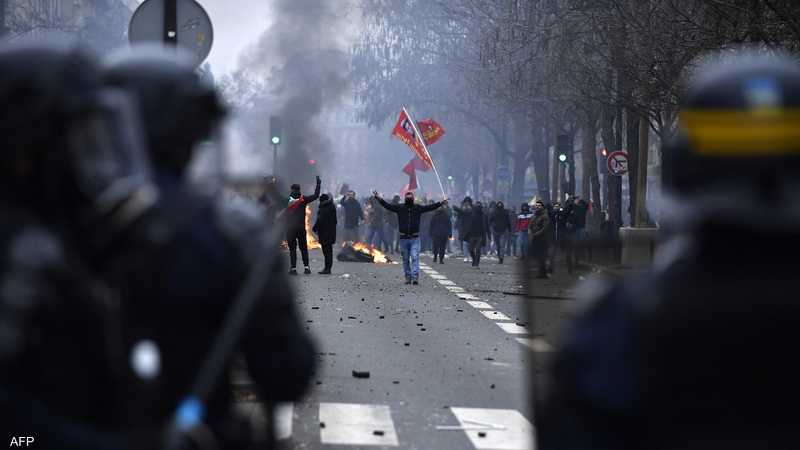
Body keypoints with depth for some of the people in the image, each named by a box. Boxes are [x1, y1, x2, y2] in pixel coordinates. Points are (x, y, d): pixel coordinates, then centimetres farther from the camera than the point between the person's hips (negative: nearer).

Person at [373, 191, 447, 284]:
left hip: (415, 238, -1)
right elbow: (388, 205, 1)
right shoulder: (400, 208, 4)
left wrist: (441, 203, -7)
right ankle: (408, 278, 17)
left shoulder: (418, 208, 4)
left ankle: (415, 277, -17)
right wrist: (379, 198, -8)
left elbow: (430, 207, 2)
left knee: (415, 258, -11)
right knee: (406, 260, 9)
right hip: (403, 238, 2)